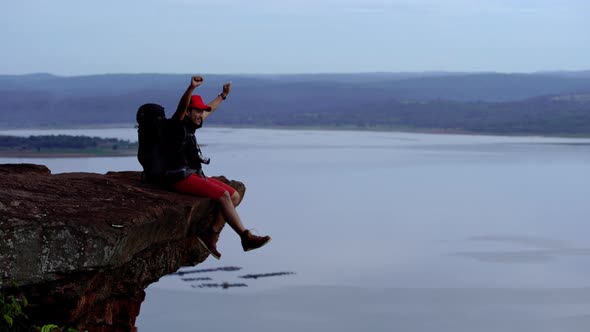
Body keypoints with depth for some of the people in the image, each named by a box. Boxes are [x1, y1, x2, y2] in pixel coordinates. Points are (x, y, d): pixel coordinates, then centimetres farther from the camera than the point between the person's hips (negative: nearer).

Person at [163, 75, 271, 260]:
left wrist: (223, 95, 46)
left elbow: (209, 110, 36)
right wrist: (192, 88, -46)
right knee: (223, 195, -23)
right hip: (182, 177, -10)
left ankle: (210, 236, -4)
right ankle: (246, 237, -20)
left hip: (196, 175, 10)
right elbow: (181, 108, -29)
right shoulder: (177, 125, -8)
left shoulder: (190, 126, 18)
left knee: (234, 196, 1)